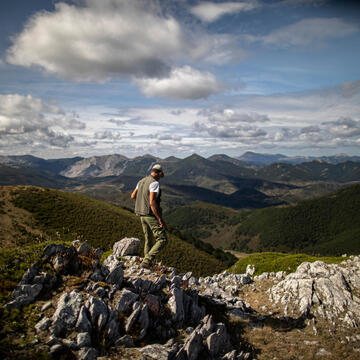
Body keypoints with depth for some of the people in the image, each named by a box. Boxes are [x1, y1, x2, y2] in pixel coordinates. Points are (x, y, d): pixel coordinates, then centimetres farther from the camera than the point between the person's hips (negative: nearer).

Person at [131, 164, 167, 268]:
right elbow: (152, 203, -26)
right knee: (162, 240, -4)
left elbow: (133, 196, 20)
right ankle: (147, 260, -12)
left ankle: (148, 265, 21)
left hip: (142, 215, 9)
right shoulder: (154, 183, -17)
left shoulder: (142, 181, 9)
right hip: (152, 215, -9)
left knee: (149, 240, 17)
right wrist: (160, 219, -23)